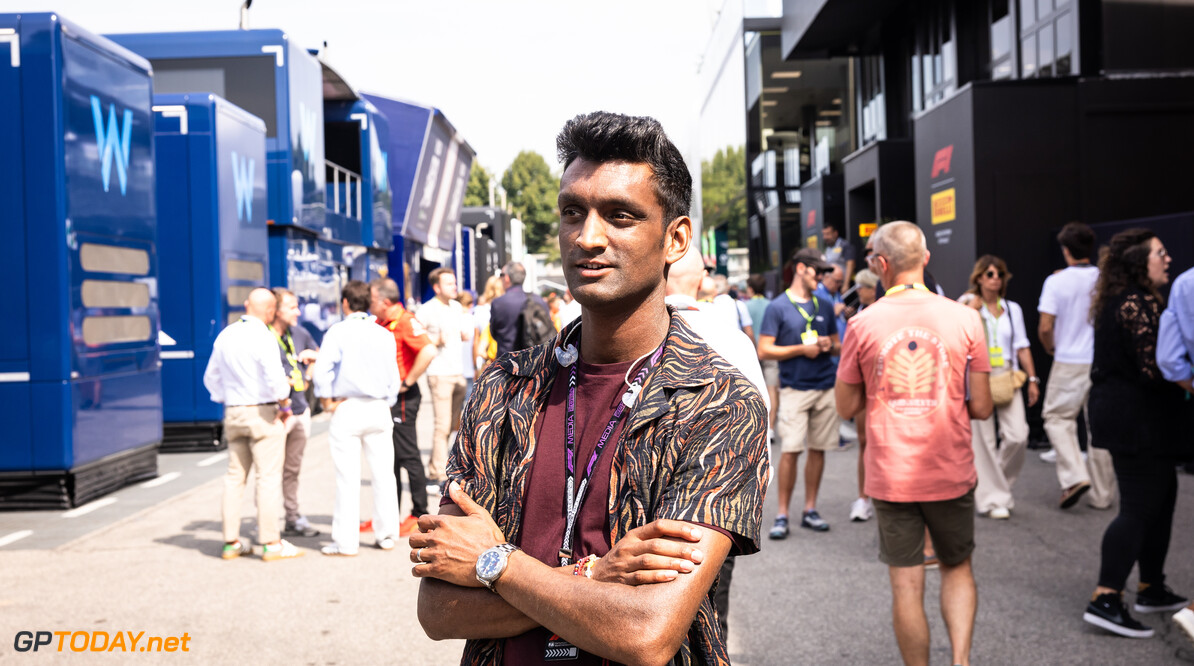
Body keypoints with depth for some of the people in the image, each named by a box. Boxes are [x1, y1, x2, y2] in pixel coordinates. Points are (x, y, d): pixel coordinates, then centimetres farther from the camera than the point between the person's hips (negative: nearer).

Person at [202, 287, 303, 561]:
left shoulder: (226, 335, 9)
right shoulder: (263, 337, -14)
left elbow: (211, 377, 17)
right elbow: (275, 377, -22)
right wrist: (284, 404, -7)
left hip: (233, 413, 7)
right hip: (262, 413, -7)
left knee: (234, 476, 11)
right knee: (268, 477, -2)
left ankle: (231, 542, 16)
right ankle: (271, 544, 1)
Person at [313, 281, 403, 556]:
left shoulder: (338, 331, -5)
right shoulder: (385, 334, 7)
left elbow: (322, 370, -13)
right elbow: (394, 378, 9)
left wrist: (327, 401, -2)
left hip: (347, 409, -3)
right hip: (379, 409, 4)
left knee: (348, 477, 0)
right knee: (384, 474, 9)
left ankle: (346, 541, 5)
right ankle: (387, 535, 15)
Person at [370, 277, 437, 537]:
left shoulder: (405, 321, -15)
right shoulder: (381, 324, 14)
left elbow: (429, 351, -28)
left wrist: (407, 383, -21)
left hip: (403, 398, -9)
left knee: (408, 455, -3)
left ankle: (419, 515, 6)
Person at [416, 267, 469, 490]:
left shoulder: (457, 307, 15)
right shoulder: (427, 310, -7)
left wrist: (464, 335, 4)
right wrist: (436, 341, -18)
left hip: (458, 372, 7)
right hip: (439, 373, -7)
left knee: (452, 425, 11)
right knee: (442, 426, -8)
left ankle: (434, 470, 22)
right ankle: (439, 476, -2)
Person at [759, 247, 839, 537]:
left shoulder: (825, 307, 14)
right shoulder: (777, 307, -1)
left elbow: (838, 347, 22)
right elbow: (764, 351, -6)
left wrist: (830, 346, -2)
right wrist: (802, 349, -12)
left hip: (825, 387, 5)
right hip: (794, 389, -5)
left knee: (818, 449, 7)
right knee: (790, 451, -8)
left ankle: (810, 510, 17)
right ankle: (782, 515, 1)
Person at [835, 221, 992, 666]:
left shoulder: (862, 324, -7)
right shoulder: (964, 318, -5)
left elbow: (846, 407, 0)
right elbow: (981, 407, -2)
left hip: (890, 476, -1)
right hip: (951, 474, 1)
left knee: (906, 586, 8)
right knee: (957, 568, 21)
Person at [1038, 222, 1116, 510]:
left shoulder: (1056, 281, -9)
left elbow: (1045, 327, -12)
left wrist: (1051, 348, 8)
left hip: (1070, 363, -3)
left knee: (1057, 417, 11)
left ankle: (1074, 477, -7)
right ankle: (1102, 494, 16)